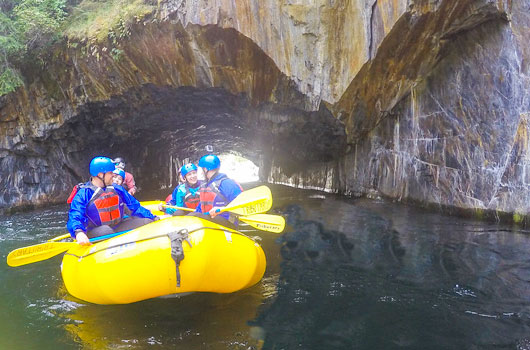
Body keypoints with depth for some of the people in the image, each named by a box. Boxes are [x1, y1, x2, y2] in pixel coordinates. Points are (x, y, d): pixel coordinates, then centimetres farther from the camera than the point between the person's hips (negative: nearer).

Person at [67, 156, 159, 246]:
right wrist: (78, 233, -41)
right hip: (94, 233, -5)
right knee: (106, 231, -38)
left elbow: (135, 206, 15)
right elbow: (74, 218, -18)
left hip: (118, 228, 5)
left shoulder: (117, 189, 10)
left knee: (147, 222, -11)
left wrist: (153, 218, 6)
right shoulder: (83, 194, -7)